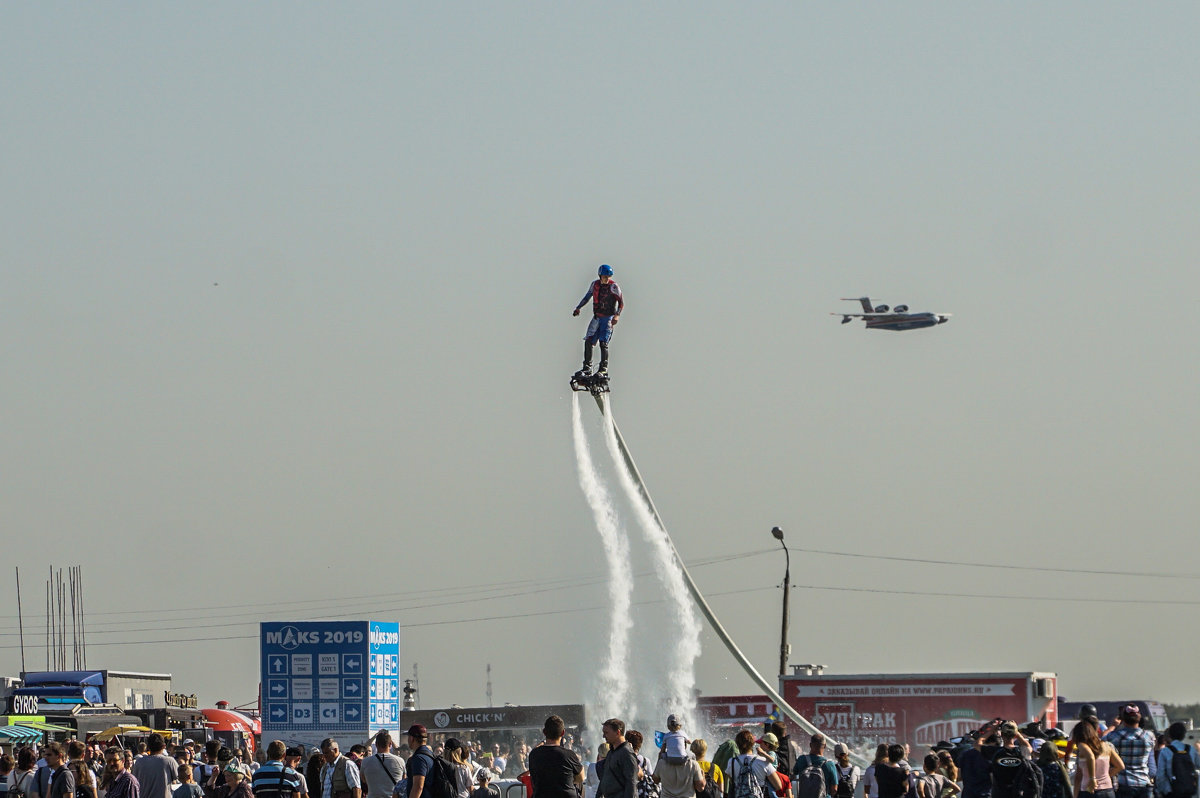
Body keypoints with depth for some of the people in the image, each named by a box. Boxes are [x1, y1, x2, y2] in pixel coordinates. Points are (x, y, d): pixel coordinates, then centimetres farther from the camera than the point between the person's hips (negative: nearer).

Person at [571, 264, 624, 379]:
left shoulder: (613, 286, -10)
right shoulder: (595, 284, 5)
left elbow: (621, 302, -11)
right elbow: (587, 296, 20)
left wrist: (617, 315, -25)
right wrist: (578, 308, 12)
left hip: (608, 318, -5)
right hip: (597, 317, 5)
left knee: (603, 343, -13)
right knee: (588, 342, 0)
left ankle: (603, 369, -8)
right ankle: (587, 369, 8)